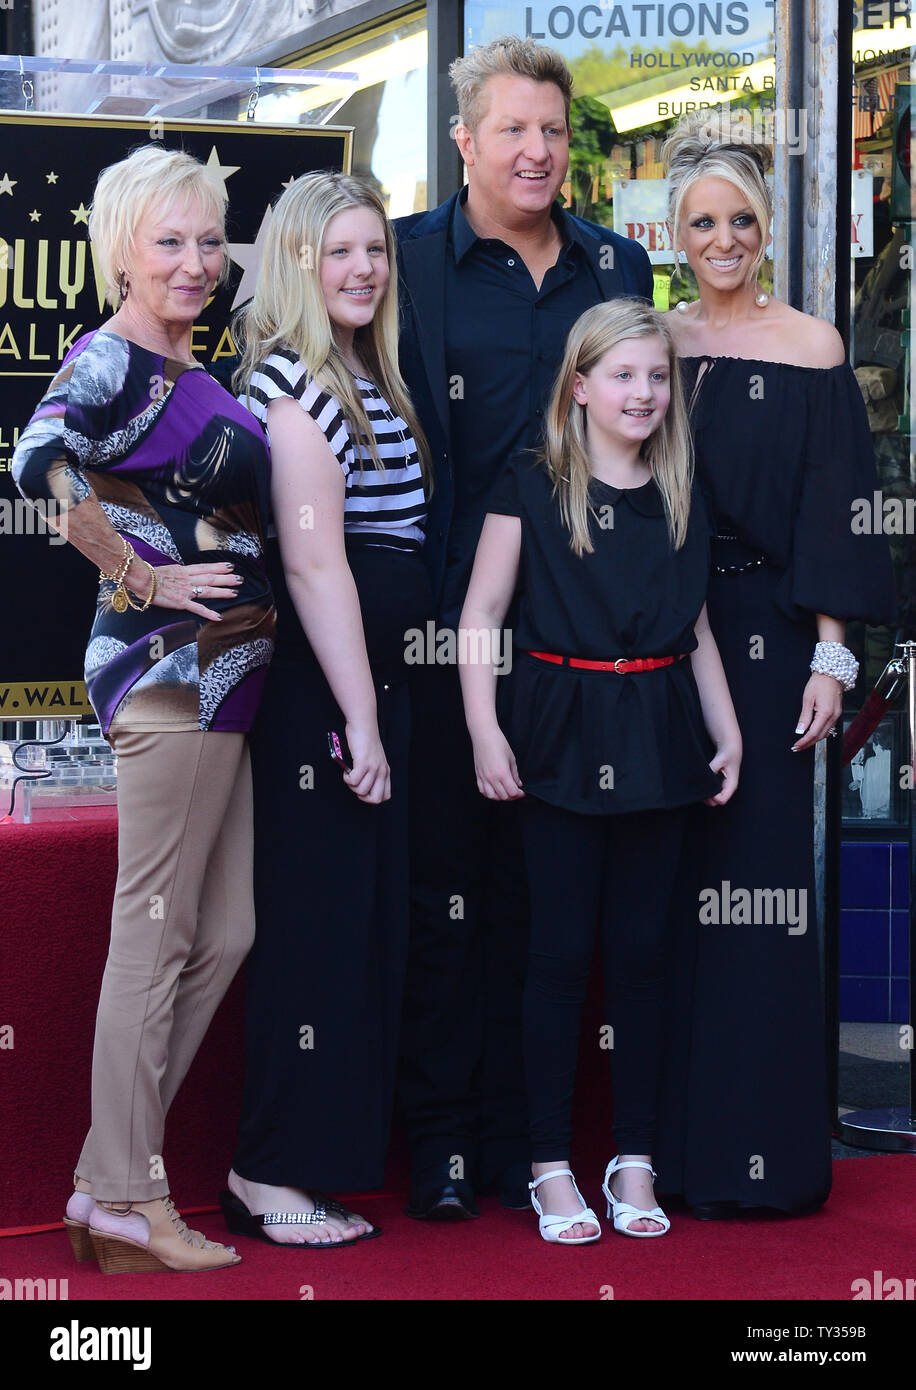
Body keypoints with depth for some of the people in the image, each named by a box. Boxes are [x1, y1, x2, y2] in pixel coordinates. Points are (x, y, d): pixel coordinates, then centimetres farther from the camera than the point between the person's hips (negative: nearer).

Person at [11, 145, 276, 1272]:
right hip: (167, 668, -9)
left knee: (222, 937, 12)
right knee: (157, 938, -3)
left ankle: (110, 1180, 18)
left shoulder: (191, 374, 15)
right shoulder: (113, 359, -12)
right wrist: (143, 580, -22)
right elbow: (43, 462, -30)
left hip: (222, 672, 9)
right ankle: (128, 1206, 5)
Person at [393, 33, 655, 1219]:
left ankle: (520, 1129, 18)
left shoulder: (617, 268, 12)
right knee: (445, 875, 2)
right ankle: (441, 1136, 12)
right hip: (449, 618, -3)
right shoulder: (410, 258, 1)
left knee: (540, 878, 8)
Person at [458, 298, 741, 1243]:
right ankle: (550, 1165, 7)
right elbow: (481, 613, -3)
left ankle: (635, 1158, 14)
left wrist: (728, 733, 10)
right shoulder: (531, 487, -2)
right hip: (564, 734, -3)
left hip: (658, 739, 4)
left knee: (642, 949, 6)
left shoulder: (681, 498, 11)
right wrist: (484, 730, -10)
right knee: (561, 950, 0)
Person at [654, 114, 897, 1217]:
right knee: (664, 883, 5)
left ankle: (759, 1149, 3)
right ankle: (667, 1137, 13)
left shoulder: (810, 350, 0)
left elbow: (837, 513, -3)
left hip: (764, 636, -3)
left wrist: (832, 657, -10)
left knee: (757, 877, -3)